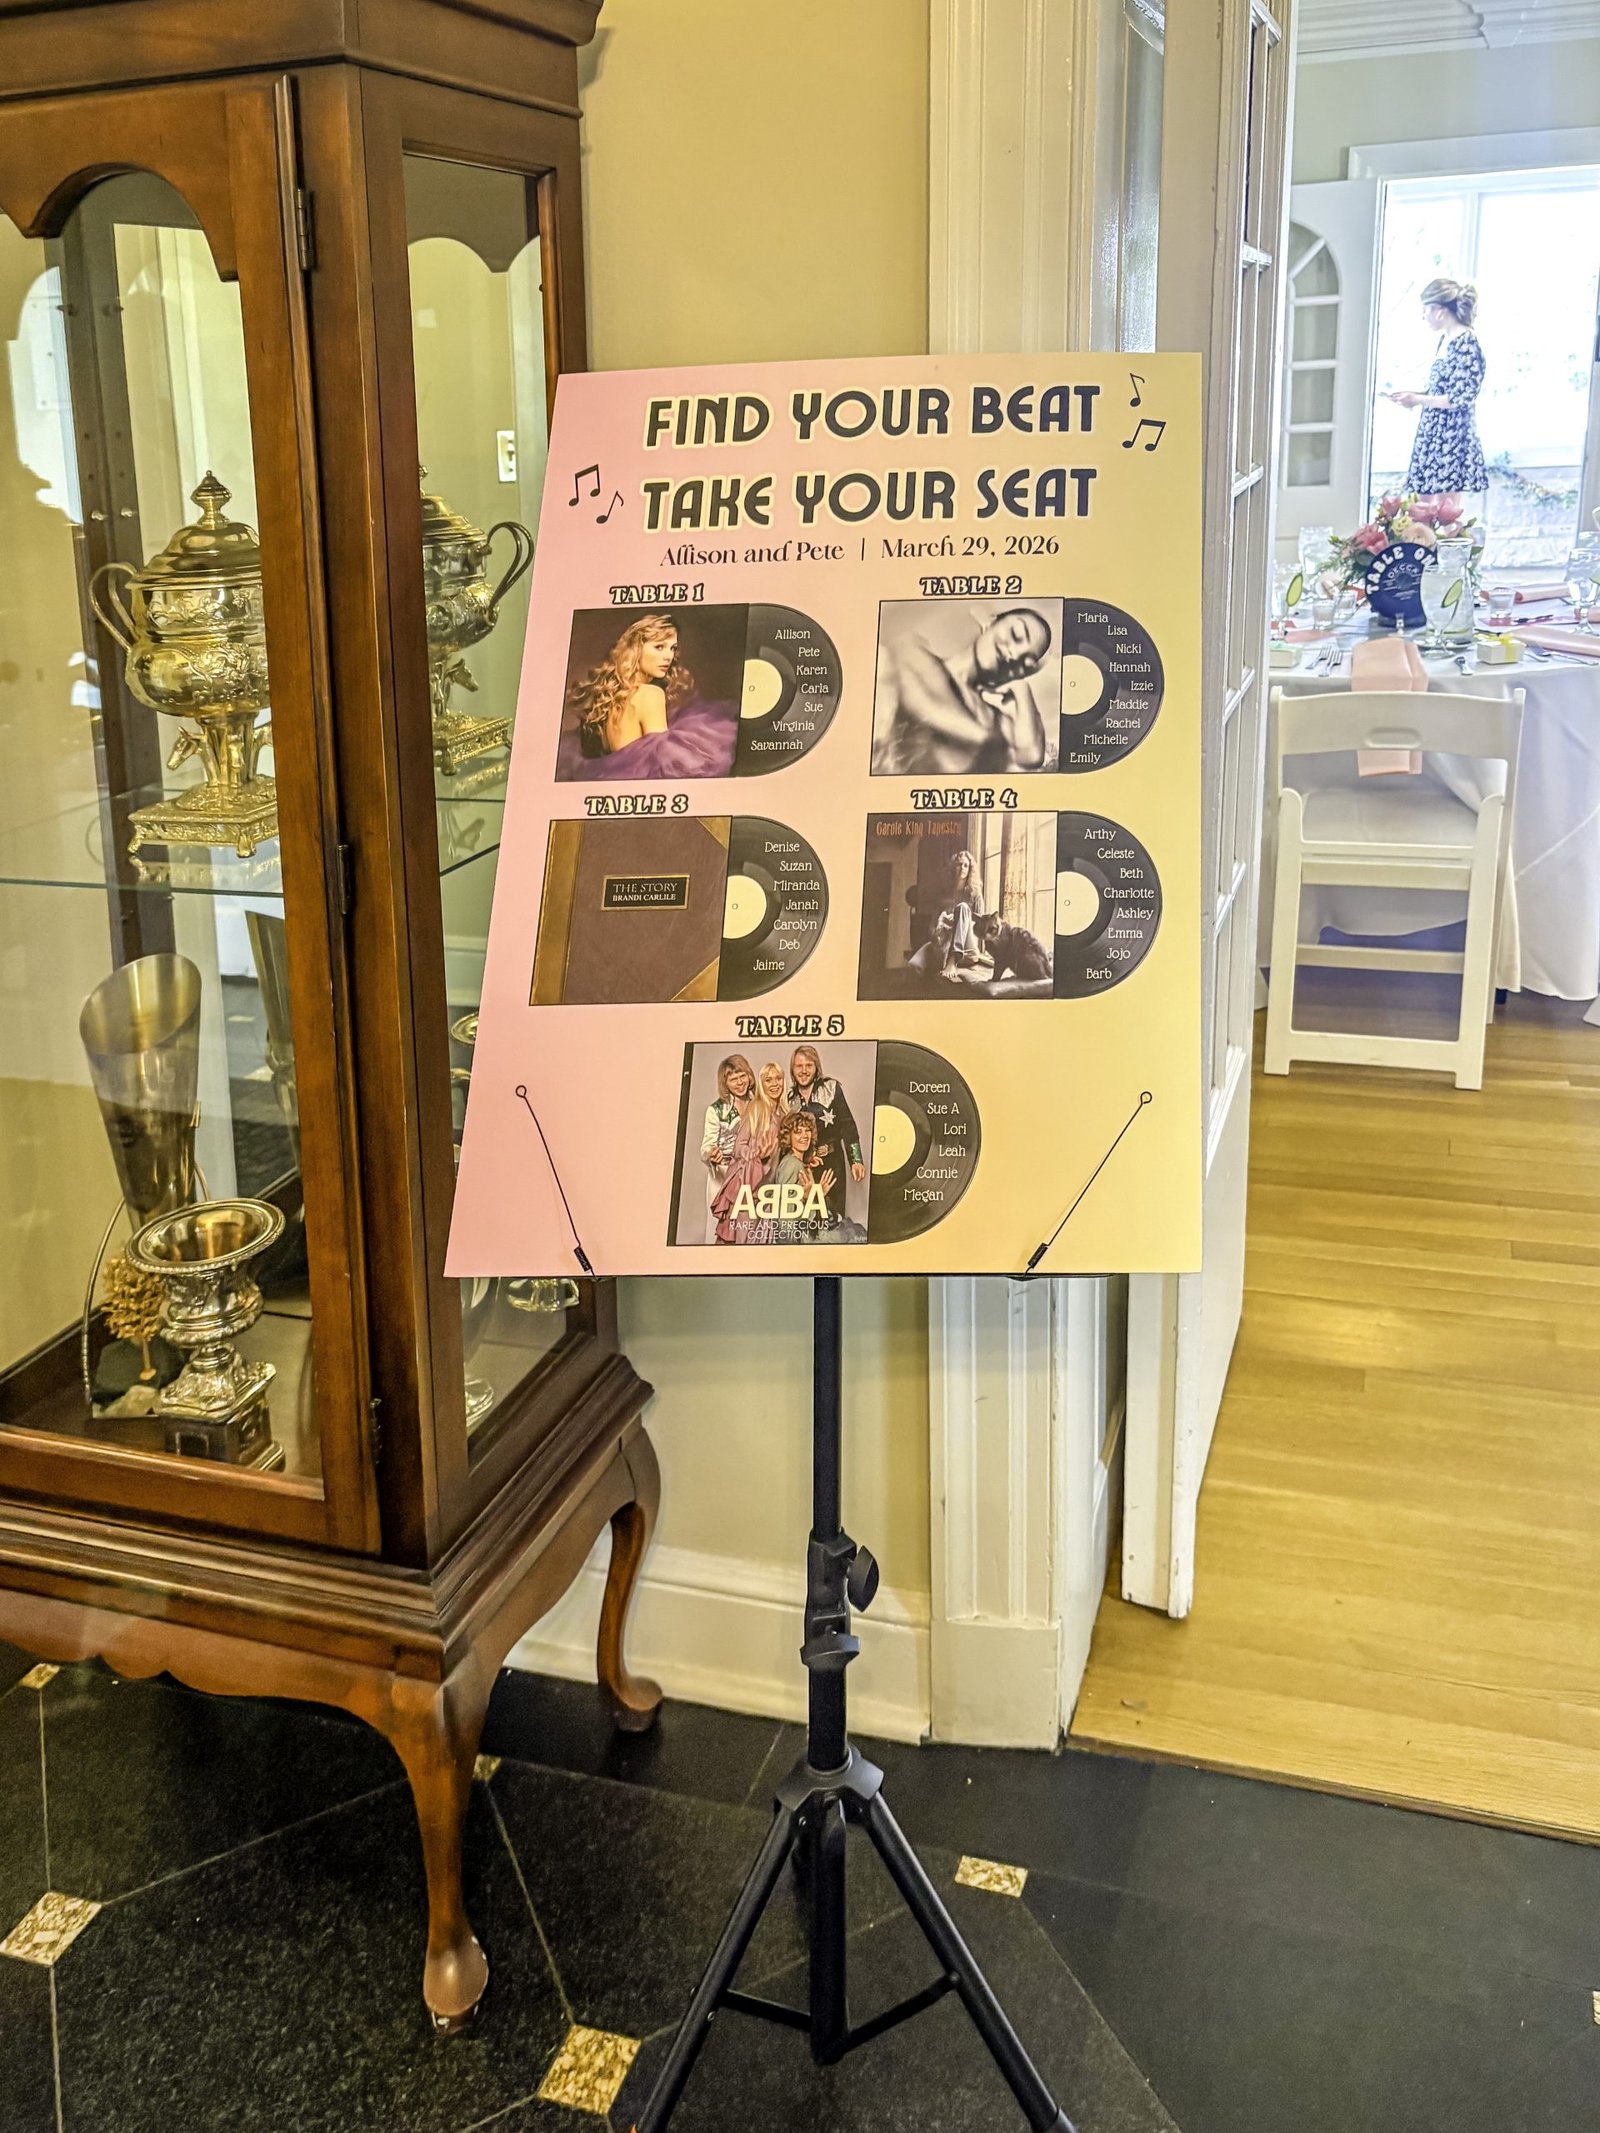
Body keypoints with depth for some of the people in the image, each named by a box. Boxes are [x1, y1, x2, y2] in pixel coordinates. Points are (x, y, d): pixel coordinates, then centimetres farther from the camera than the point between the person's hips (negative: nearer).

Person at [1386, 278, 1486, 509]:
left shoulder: (1466, 343, -14)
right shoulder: (1445, 340, 13)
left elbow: (1462, 398, -18)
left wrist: (1418, 400, -14)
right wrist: (1413, 395, 9)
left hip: (1452, 438, -9)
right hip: (1434, 436, 9)